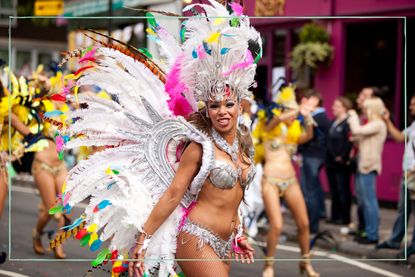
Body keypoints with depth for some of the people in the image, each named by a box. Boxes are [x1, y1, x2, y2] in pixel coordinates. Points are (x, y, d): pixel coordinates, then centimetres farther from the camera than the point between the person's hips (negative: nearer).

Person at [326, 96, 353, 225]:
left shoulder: (348, 123, -15)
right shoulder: (333, 123, 14)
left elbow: (349, 142, -22)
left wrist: (343, 157, -20)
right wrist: (328, 157, 9)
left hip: (341, 164, -9)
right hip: (331, 162, 9)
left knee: (343, 191, -2)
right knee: (334, 191, 14)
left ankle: (345, 218, 4)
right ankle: (335, 216, 22)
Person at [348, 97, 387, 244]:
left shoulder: (378, 124, -12)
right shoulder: (371, 124, 19)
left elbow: (357, 130, -23)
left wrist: (353, 116, -7)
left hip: (368, 166, -10)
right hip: (362, 165, 10)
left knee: (369, 201, -9)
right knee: (362, 200, 14)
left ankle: (372, 235, -8)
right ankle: (366, 231, 22)